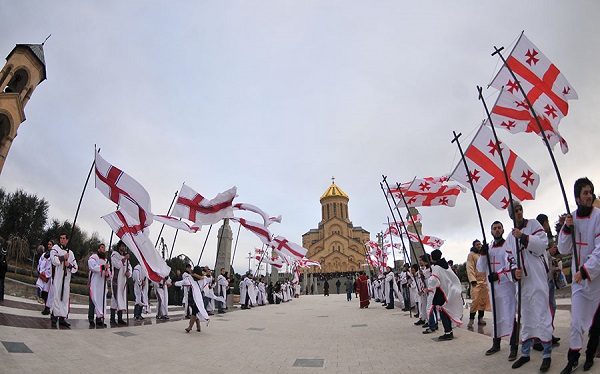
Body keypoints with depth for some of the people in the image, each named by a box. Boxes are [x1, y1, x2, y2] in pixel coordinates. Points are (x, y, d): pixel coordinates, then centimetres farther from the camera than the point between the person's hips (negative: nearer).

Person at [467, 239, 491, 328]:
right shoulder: (471, 254, 0)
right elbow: (470, 268, -8)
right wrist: (472, 280, -17)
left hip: (485, 280, 6)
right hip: (476, 281, -6)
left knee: (483, 301, 8)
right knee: (475, 300, -12)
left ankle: (480, 318, 18)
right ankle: (471, 319, -4)